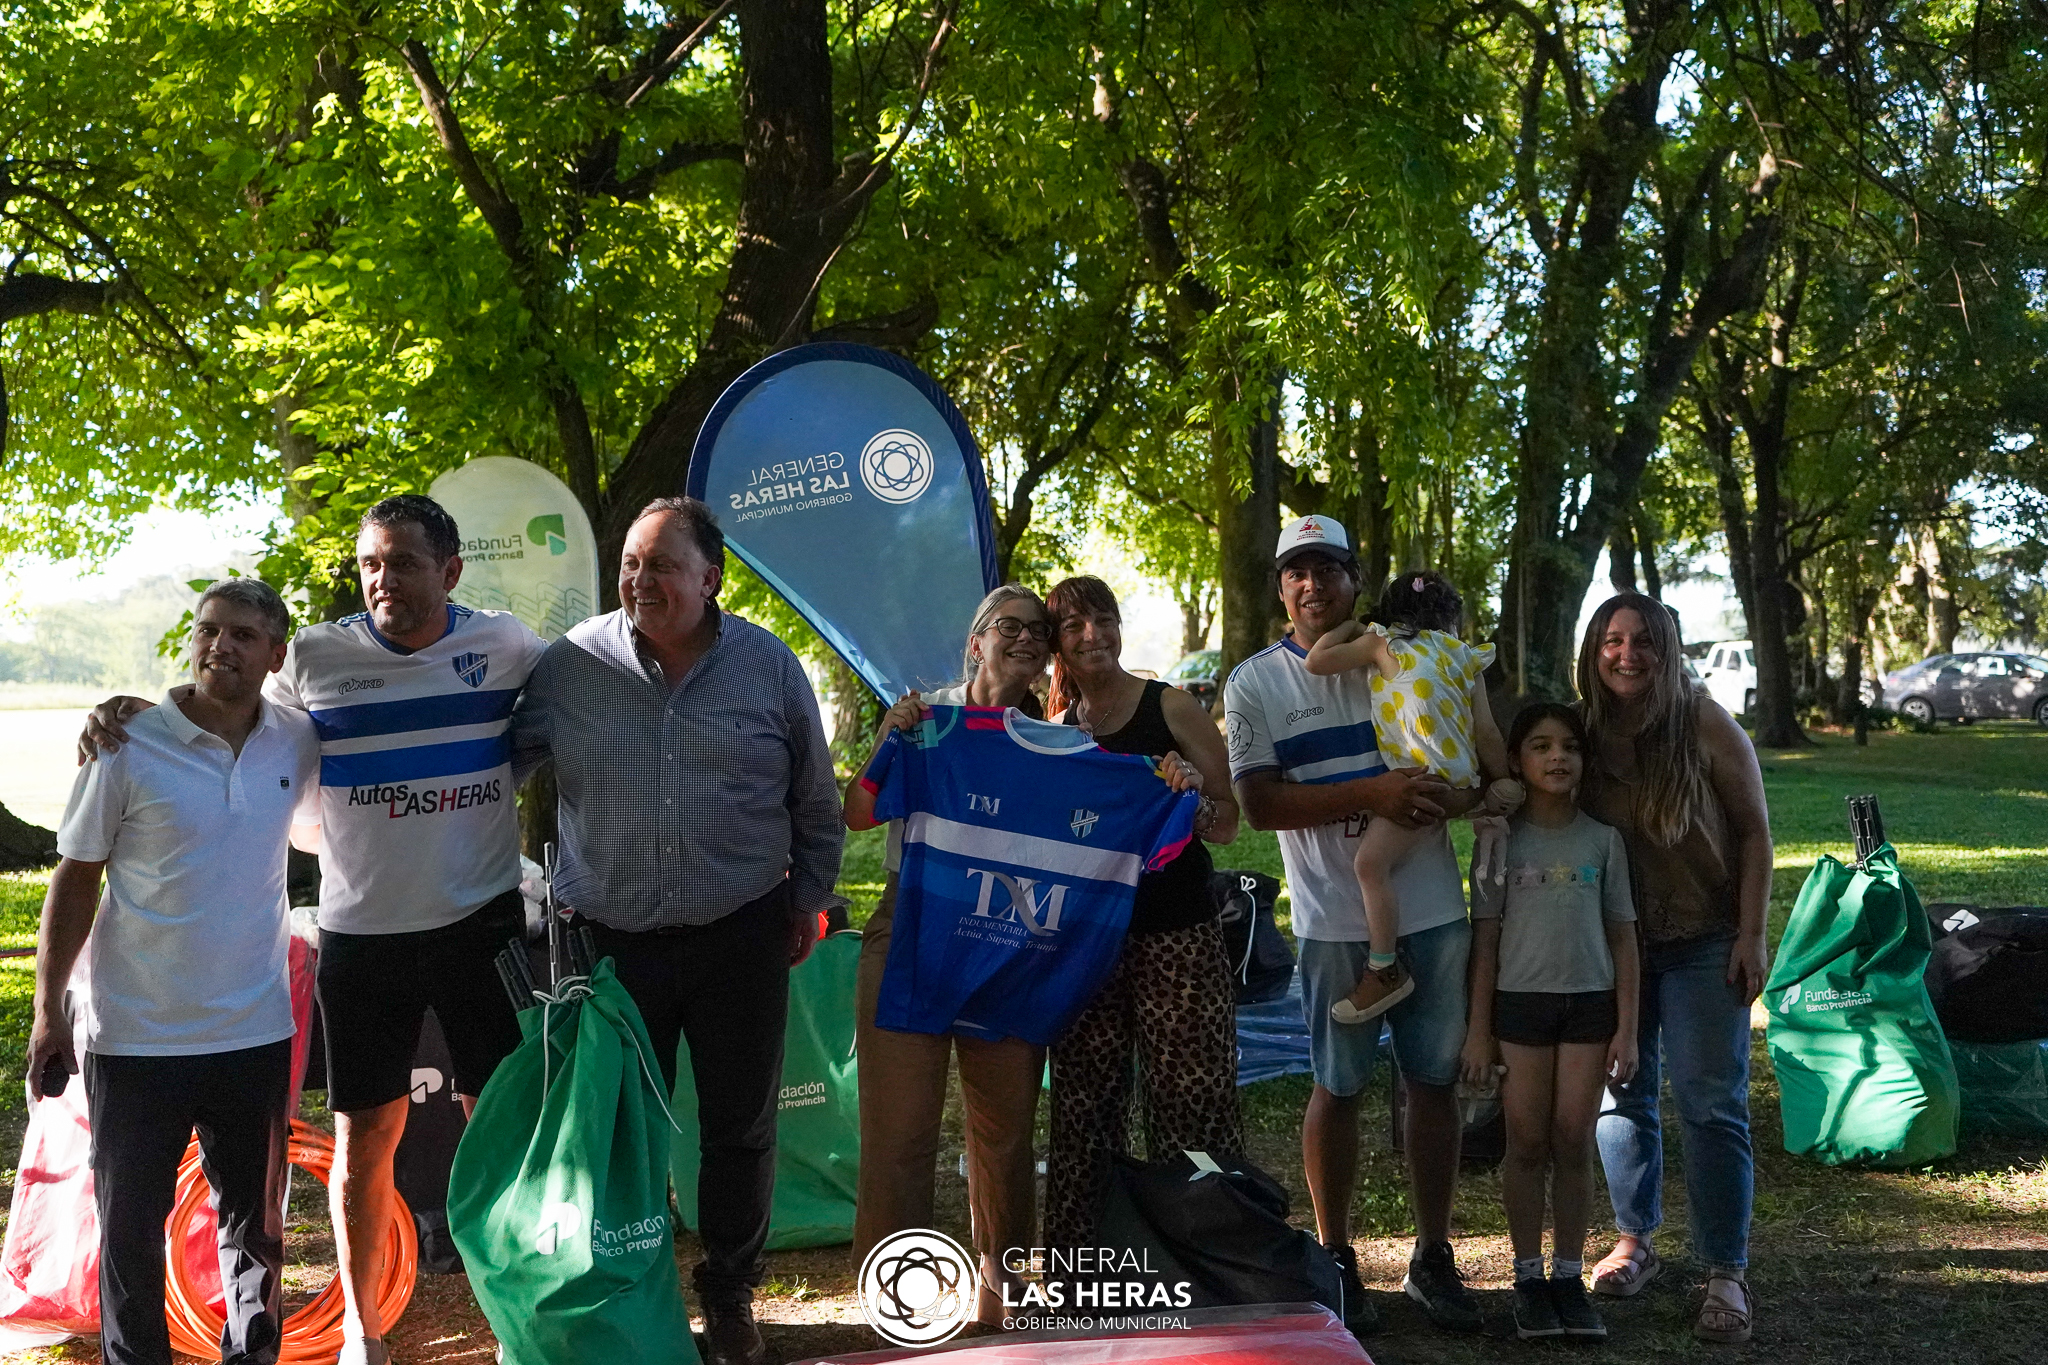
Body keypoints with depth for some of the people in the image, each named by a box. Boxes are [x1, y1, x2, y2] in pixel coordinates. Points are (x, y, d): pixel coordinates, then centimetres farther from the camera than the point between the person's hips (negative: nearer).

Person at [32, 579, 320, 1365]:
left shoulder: (298, 743, 0)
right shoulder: (129, 746, -9)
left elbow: (319, 827, 20)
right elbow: (76, 880, -4)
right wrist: (48, 1009, -5)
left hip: (255, 1032, 3)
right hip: (135, 1035, -3)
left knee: (254, 1220, 15)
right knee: (131, 1227, 9)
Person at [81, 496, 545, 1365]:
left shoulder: (505, 646, -2)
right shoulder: (315, 658, -3)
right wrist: (135, 713, -7)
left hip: (482, 925, 0)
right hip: (360, 935, 0)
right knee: (364, 1135, 8)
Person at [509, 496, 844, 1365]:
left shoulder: (770, 667, -1)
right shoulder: (570, 666, -4)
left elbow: (816, 803, 10)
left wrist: (808, 901, 12)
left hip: (742, 940, 0)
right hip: (612, 938, 0)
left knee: (740, 1128, 10)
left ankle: (729, 1294, 28)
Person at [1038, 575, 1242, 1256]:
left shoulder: (1173, 709, 0)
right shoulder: (1052, 732, 11)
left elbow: (1228, 826, 3)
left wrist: (1193, 796, -19)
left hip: (1178, 937, -3)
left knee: (1191, 1102, -7)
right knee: (1083, 1111, 6)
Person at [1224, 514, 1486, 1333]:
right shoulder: (1255, 683, 0)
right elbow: (1260, 804, -10)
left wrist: (1463, 792, -13)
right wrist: (1372, 793, -22)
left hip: (1432, 910, 3)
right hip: (1336, 920, -2)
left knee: (1435, 1079, 8)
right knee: (1339, 1087, 6)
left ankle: (1432, 1258, 20)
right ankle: (1336, 1260, 19)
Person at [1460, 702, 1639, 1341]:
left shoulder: (1602, 838, 3)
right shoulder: (1501, 840, 0)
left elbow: (1622, 936, 5)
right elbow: (1486, 940, 2)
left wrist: (1626, 1028, 1)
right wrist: (1478, 1031, -1)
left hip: (1589, 1001, 1)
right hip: (1520, 1001, -1)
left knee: (1574, 1144, 4)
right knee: (1528, 1145, 4)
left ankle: (1569, 1275, 15)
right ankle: (1528, 1277, 15)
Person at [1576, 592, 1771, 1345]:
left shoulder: (1705, 725, -10)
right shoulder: (1582, 732, -2)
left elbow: (1754, 831, -6)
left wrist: (1752, 934, -11)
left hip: (1704, 942, -3)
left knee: (1711, 1104, -5)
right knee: (1622, 1094, 11)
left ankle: (1727, 1276, -1)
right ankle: (1633, 1242, 26)